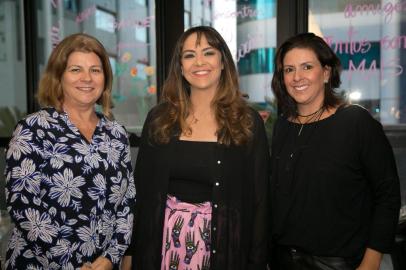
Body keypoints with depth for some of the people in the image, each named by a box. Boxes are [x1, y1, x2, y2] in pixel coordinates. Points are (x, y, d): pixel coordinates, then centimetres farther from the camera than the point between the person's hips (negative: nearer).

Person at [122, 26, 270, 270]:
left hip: (224, 243, -1)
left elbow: (259, 199, -4)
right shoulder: (159, 118, -1)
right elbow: (141, 189, 3)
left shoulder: (248, 122, -5)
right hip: (165, 240, 2)